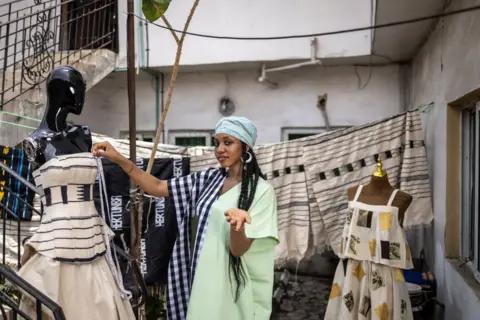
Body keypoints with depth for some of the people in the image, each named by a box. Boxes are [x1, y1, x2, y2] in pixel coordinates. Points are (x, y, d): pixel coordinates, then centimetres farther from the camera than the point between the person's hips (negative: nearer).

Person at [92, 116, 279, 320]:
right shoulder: (208, 179, 4)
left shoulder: (261, 190, -12)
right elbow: (157, 188, -1)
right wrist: (120, 160, -12)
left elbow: (238, 250, -16)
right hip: (202, 278, 5)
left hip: (233, 284, -4)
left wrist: (237, 225, -38)